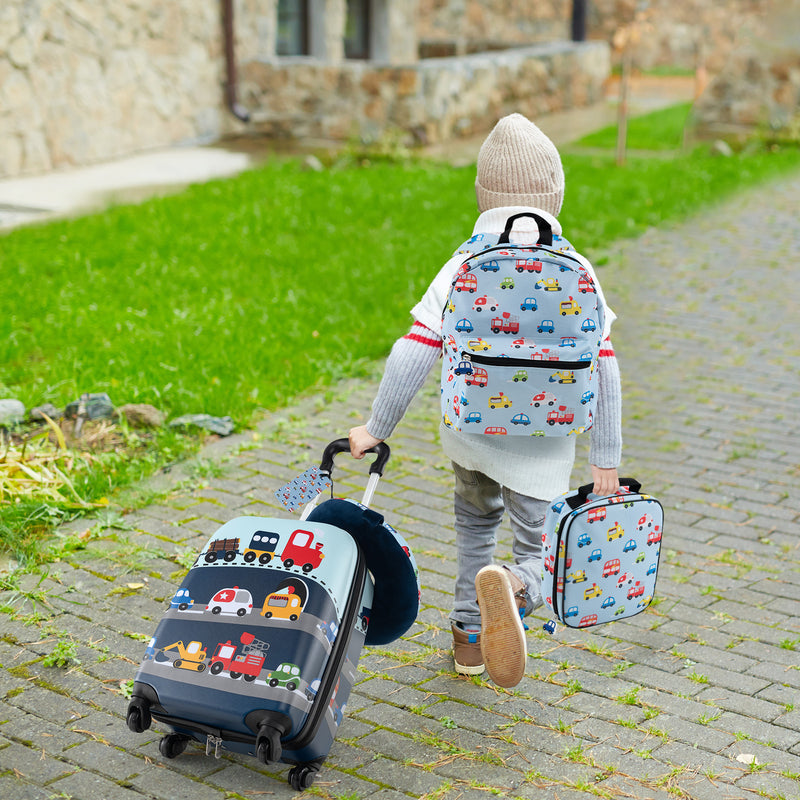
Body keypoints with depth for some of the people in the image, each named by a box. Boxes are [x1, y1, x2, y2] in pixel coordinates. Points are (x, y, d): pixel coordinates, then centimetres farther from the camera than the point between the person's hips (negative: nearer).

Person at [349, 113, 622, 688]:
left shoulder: (462, 269, -8)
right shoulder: (575, 273, -7)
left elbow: (414, 353, -11)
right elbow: (602, 368, -7)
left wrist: (377, 427, 0)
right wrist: (606, 460, -1)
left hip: (472, 431, 2)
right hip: (543, 445, -1)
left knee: (476, 520, 30)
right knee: (539, 552, 10)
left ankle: (469, 637, 33)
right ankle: (512, 588, -27)